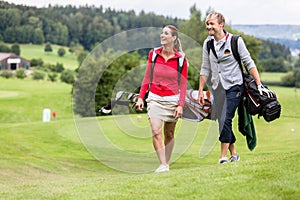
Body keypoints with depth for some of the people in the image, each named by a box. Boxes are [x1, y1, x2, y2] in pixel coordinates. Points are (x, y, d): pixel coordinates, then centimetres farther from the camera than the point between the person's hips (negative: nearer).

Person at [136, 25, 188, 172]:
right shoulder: (153, 54, 3)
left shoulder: (180, 58, -3)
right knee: (156, 132, -14)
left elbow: (183, 84, 0)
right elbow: (147, 78, 10)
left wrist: (180, 105, -7)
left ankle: (167, 164, 20)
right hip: (154, 98, 1)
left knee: (169, 134, 7)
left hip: (172, 99, -1)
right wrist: (140, 97, 4)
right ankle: (162, 165, -12)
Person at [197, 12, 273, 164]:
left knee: (226, 120, -16)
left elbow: (249, 63, -6)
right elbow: (205, 69, 12)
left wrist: (259, 85, -11)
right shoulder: (207, 43, 6)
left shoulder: (235, 41, -8)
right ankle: (233, 154, 21)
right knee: (222, 121, 7)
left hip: (234, 86, -5)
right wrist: (200, 91, 10)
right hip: (217, 87, 5)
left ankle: (223, 156, -14)